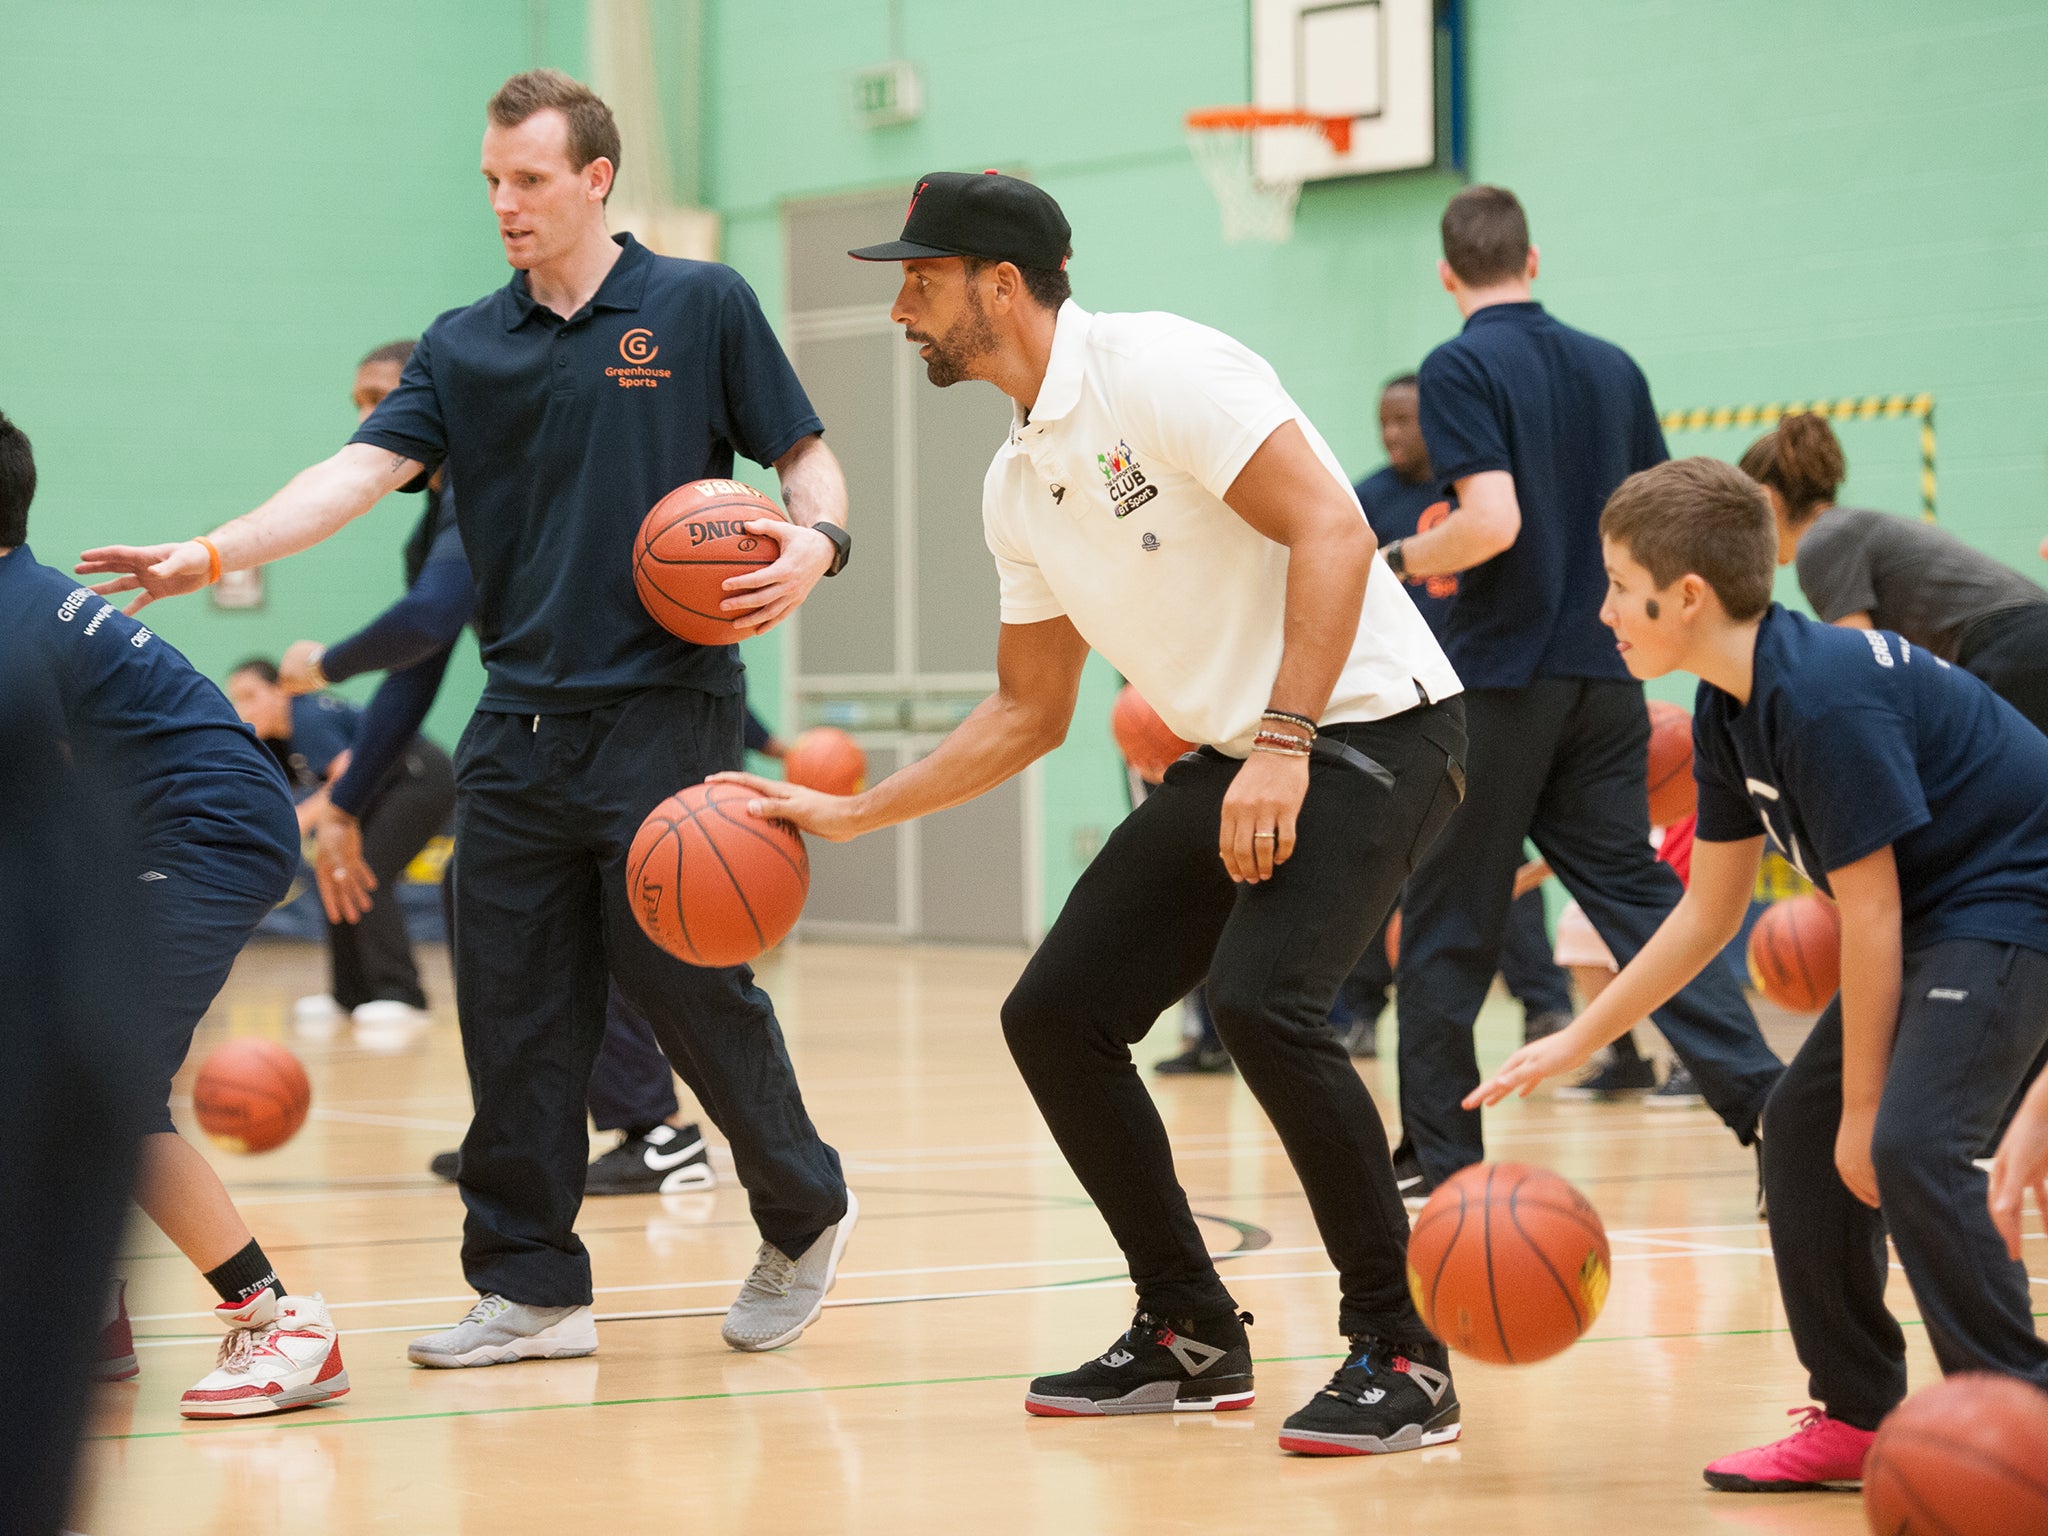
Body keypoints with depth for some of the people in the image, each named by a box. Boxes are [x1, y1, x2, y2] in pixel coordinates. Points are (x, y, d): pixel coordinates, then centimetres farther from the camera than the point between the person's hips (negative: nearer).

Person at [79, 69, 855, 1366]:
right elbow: (364, 468, 0)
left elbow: (806, 455, 6)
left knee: (693, 987, -5)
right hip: (519, 726, 4)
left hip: (665, 714, -4)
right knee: (514, 1015, 2)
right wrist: (214, 554, -15)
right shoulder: (465, 347, 11)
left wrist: (813, 542, -16)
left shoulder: (702, 307, 3)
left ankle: (805, 1212, 18)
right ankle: (532, 1286, 9)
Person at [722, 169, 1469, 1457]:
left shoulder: (1157, 371, -15)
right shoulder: (1018, 482, 12)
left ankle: (1401, 1358, -16)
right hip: (1235, 758, 9)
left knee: (1262, 1000, -28)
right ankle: (1192, 1336, 16)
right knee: (1055, 1015, 3)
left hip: (1369, 726, -9)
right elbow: (1029, 714, 21)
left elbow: (1332, 532, -23)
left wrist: (1284, 746, -29)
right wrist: (849, 815, 17)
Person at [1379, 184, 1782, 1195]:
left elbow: (1491, 520, -21)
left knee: (1446, 925, 5)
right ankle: (1767, 1099, -6)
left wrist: (1403, 561, -4)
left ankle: (1441, 1159, 8)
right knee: (1634, 894, 8)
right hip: (1602, 679, 5)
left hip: (1498, 677, -5)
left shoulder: (1461, 367, -10)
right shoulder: (1612, 368, 10)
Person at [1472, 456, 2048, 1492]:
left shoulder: (1823, 699, -26)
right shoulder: (1729, 713, 4)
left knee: (1908, 1145, -24)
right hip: (1935, 917, 11)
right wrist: (1574, 1043, 13)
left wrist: (1865, 1105, -15)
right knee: (1800, 1127, 10)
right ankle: (1857, 1417, 16)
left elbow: (1871, 917, -22)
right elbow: (1709, 912, 13)